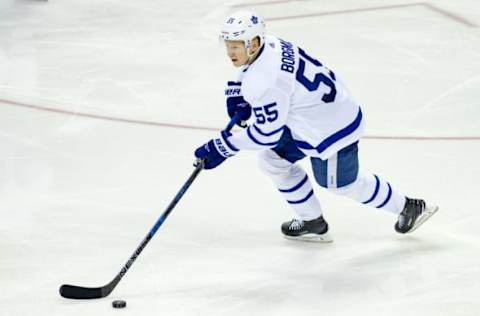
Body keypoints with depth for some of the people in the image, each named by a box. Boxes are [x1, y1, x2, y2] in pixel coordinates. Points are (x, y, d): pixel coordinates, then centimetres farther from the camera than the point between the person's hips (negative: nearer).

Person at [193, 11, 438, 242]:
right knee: (272, 159, 14)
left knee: (343, 184, 15)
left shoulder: (264, 82, -32)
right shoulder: (270, 46, -5)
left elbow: (267, 133, -26)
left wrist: (222, 147, -19)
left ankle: (408, 207, 35)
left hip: (332, 129, -10)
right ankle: (313, 222, 28)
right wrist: (242, 101, 5)